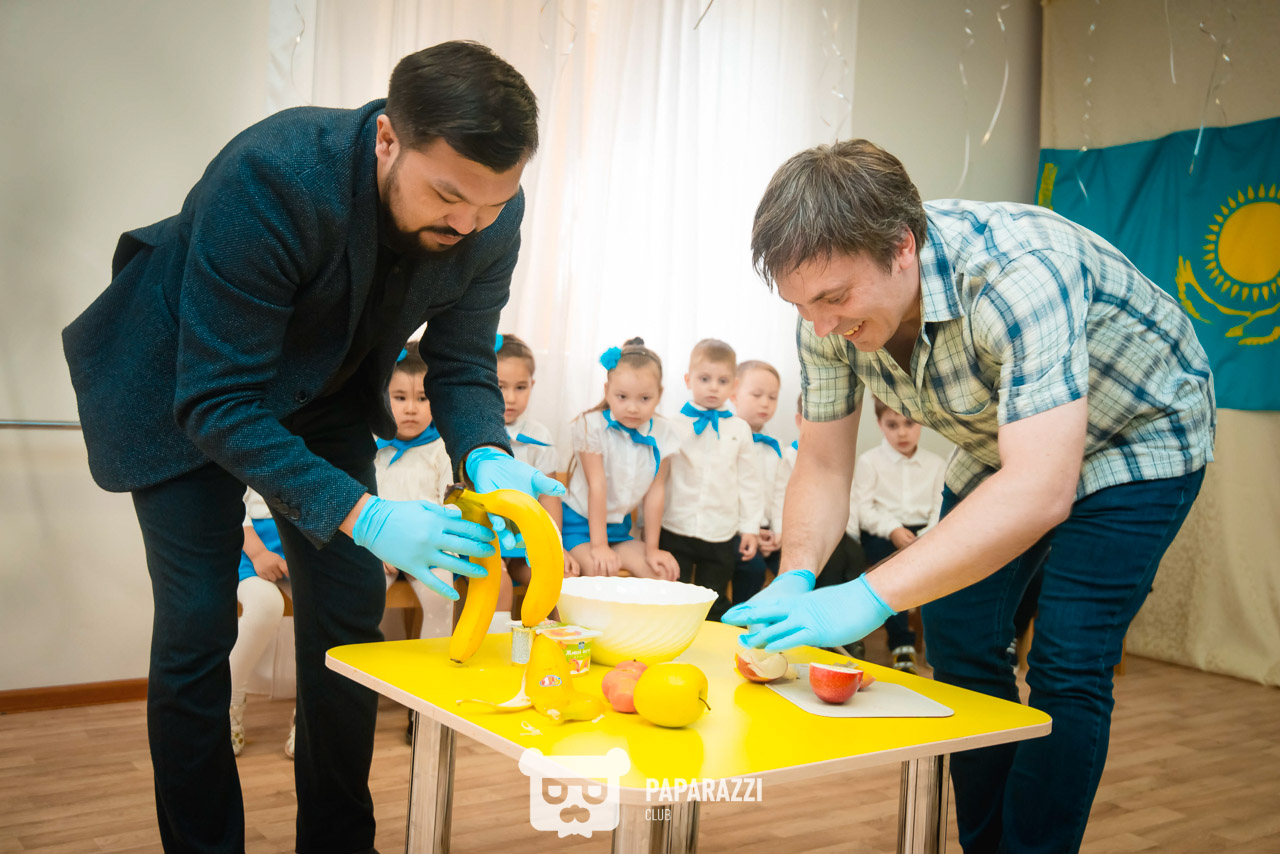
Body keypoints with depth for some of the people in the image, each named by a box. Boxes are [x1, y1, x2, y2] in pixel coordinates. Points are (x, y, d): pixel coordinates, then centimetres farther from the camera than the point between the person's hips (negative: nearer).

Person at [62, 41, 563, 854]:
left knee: (350, 616, 3)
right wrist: (361, 515, -44)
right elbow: (218, 400, -36)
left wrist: (486, 455, -33)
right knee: (196, 629, -7)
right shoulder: (271, 177, -38)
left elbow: (461, 363, -10)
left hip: (323, 394, 5)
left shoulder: (493, 217, -22)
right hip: (186, 385, -4)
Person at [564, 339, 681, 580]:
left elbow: (655, 492, -4)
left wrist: (652, 549, -4)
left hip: (619, 527, 5)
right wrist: (599, 546, -21)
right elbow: (597, 487, -20)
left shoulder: (661, 434, -5)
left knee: (664, 573, -10)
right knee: (603, 571, -29)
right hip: (582, 523, -4)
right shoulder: (592, 425, -16)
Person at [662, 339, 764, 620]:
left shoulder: (740, 430, 6)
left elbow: (748, 481, 10)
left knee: (714, 606, 10)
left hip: (722, 536, 2)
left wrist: (750, 528, 7)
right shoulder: (673, 426, 0)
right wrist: (649, 523, 2)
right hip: (675, 531, -1)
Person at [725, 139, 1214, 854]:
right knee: (960, 644, 3)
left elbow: (1041, 492, -48)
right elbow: (823, 462, -11)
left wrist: (870, 598, -52)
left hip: (1134, 438, -6)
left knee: (1067, 667, -14)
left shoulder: (1019, 275, -41)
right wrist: (796, 579, -29)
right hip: (1002, 446, 6)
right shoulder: (830, 306, -20)